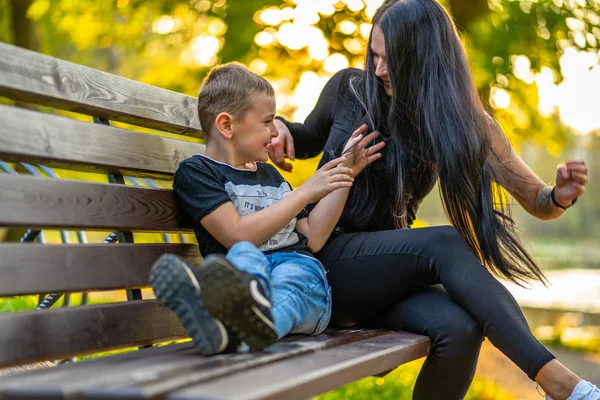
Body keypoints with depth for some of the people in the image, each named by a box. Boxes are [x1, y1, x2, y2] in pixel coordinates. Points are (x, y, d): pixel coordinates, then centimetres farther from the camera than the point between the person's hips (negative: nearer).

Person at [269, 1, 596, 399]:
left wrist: (559, 196, -23)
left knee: (460, 327, -33)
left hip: (387, 271, 2)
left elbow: (538, 203, 0)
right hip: (323, 254, -2)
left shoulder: (463, 123, 2)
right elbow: (310, 140, 22)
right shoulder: (348, 89, 1)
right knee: (445, 244, -30)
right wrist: (279, 126, 0)